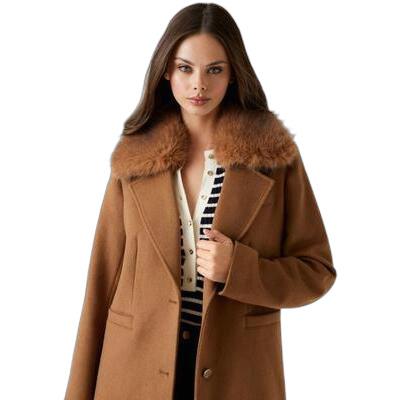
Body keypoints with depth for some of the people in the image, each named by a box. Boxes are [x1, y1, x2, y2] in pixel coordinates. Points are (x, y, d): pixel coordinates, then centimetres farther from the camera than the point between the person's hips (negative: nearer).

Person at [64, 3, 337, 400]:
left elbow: (317, 271, -2)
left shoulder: (275, 154, -6)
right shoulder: (133, 157, -2)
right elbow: (105, 277, 1)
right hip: (139, 368, 1)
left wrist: (238, 269, -19)